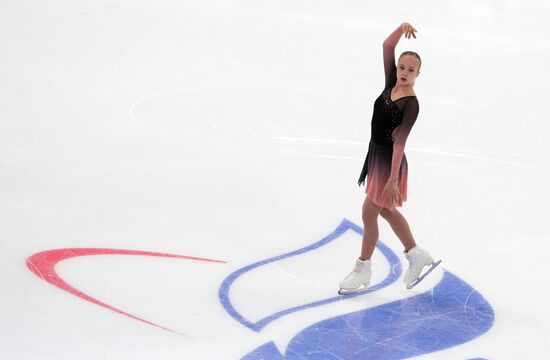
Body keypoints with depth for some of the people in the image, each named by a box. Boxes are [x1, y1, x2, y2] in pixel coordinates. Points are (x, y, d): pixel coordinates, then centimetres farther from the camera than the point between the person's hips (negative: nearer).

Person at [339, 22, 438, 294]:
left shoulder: (411, 104, -22)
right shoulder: (391, 85, -3)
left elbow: (399, 141, -28)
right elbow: (387, 47, -4)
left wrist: (393, 179, -30)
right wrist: (401, 29, -22)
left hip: (389, 160, -8)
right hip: (376, 155, 8)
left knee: (369, 212, 2)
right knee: (386, 210, 20)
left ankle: (362, 271, 18)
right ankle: (416, 256, 35)